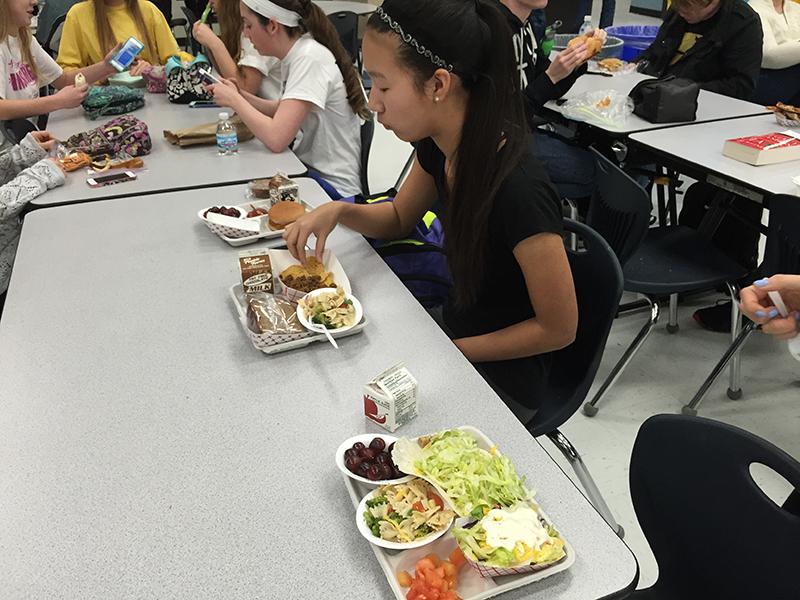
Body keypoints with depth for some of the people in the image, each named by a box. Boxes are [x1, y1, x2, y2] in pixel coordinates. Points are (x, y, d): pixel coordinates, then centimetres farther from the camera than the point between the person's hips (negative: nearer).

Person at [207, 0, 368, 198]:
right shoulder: (295, 53, 3)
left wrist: (234, 99, -14)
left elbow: (276, 138, -29)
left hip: (332, 185, -7)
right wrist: (240, 95, -1)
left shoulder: (310, 59, -22)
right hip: (308, 167, 7)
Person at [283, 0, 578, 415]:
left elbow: (559, 329, -21)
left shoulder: (517, 190, -33)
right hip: (452, 330, 6)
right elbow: (399, 219, 11)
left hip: (501, 373, -6)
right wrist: (338, 211, -9)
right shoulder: (437, 146, -10)